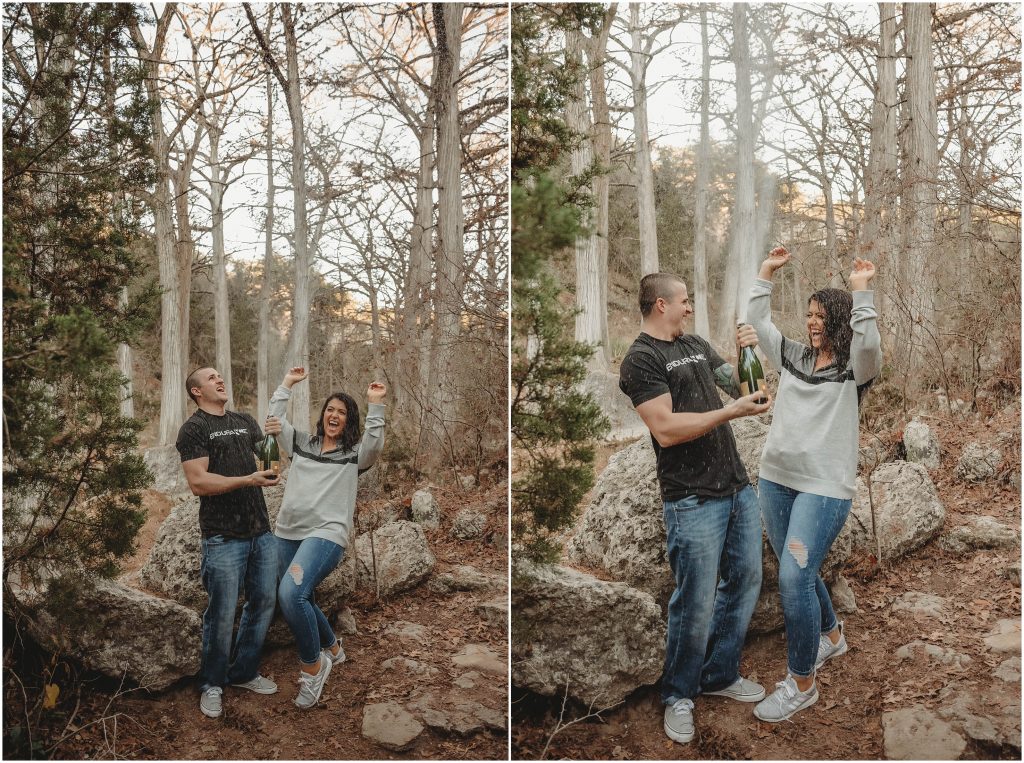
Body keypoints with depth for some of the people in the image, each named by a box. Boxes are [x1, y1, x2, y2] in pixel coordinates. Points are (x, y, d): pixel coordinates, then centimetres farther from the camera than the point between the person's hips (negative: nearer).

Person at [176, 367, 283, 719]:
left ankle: (245, 672, 29)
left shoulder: (245, 421, 15)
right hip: (223, 537, -6)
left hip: (260, 531, 6)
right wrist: (248, 480, -22)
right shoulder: (193, 429, -5)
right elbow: (198, 483, -14)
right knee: (222, 614, 1)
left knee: (263, 603, 12)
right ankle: (212, 685, 19)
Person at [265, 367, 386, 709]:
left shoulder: (354, 453, 5)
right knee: (300, 602, 15)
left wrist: (375, 405, -20)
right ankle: (332, 648, 42)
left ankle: (313, 665, -7)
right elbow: (275, 419, 13)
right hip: (287, 532, 6)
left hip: (326, 533, -6)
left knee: (290, 594, -27)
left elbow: (375, 445, -15)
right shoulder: (302, 443, 18)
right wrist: (287, 384, 11)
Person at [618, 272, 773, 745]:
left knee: (745, 581, 14)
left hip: (738, 487, 8)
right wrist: (732, 412, -18)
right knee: (697, 604, -1)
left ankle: (720, 675, 32)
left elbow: (739, 387, 21)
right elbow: (665, 429, -19)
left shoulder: (696, 345, 14)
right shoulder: (640, 359, -10)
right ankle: (678, 695, 19)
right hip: (693, 499, -8)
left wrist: (750, 352, 2)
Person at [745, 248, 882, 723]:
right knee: (798, 572, 18)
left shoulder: (854, 368, -5)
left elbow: (869, 344, -27)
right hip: (775, 478, 7)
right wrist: (766, 274, 10)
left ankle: (801, 684, 0)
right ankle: (831, 636, 45)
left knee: (794, 577, -14)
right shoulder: (792, 356, 11)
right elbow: (758, 323, 16)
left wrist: (860, 290, -27)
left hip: (824, 486, -6)